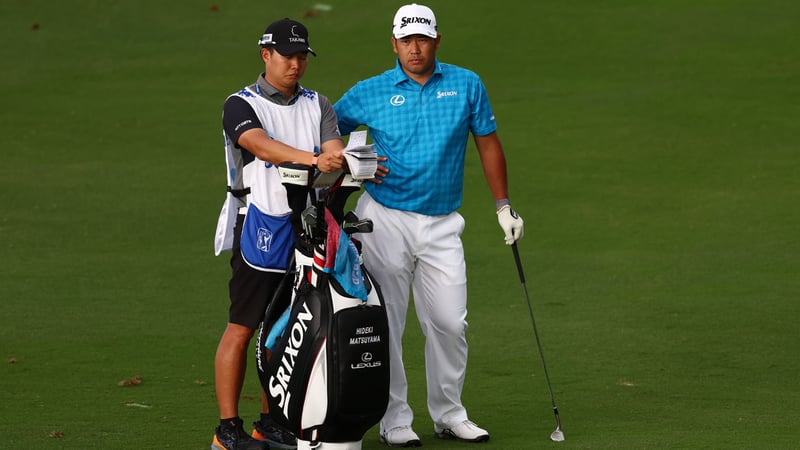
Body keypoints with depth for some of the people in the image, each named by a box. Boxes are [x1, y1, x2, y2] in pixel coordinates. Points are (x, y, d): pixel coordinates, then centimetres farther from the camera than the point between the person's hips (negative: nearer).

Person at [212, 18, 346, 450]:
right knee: (241, 329, -6)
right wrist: (313, 159, -37)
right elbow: (260, 144, -22)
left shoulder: (317, 105, 15)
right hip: (260, 229, -5)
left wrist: (344, 160, -26)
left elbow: (334, 147, -1)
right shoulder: (241, 105, -2)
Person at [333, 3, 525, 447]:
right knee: (385, 323, -1)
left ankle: (448, 414, 17)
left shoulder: (467, 85, 4)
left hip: (442, 224, 2)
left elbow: (488, 143, 11)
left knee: (450, 323, 3)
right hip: (385, 219, -2)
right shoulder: (370, 93, -1)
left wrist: (504, 206, 9)